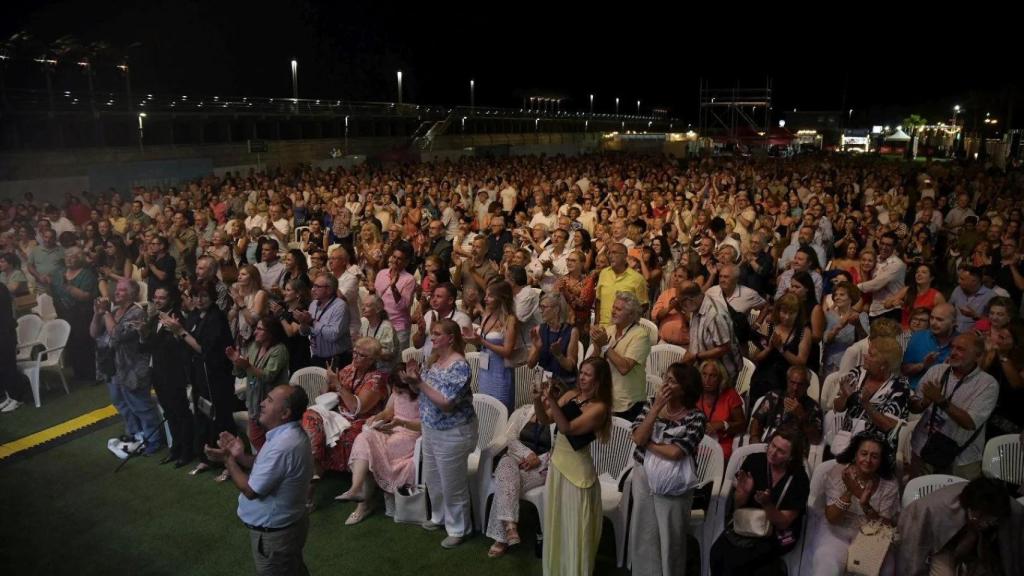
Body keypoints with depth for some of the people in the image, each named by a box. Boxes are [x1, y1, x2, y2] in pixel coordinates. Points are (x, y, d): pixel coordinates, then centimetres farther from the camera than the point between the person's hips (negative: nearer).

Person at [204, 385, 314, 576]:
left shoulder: (283, 446, -34)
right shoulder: (288, 434, -1)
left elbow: (251, 491, -25)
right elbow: (264, 467, 9)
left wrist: (227, 460, -14)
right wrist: (240, 456, -8)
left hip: (274, 533, -9)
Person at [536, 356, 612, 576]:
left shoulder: (599, 407, -18)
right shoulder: (570, 395, 1)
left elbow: (567, 428, -26)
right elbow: (545, 420, 4)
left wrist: (551, 400, -35)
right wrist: (538, 400, -15)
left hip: (577, 469, -7)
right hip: (557, 462, 7)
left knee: (575, 526, 6)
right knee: (555, 521, 19)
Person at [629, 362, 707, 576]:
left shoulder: (696, 417, -14)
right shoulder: (652, 402, -2)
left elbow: (675, 452, -23)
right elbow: (638, 438, -13)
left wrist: (647, 443, -11)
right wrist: (657, 407, -18)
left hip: (672, 482, -4)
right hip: (643, 475, 4)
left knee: (669, 535, 9)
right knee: (643, 532, 15)